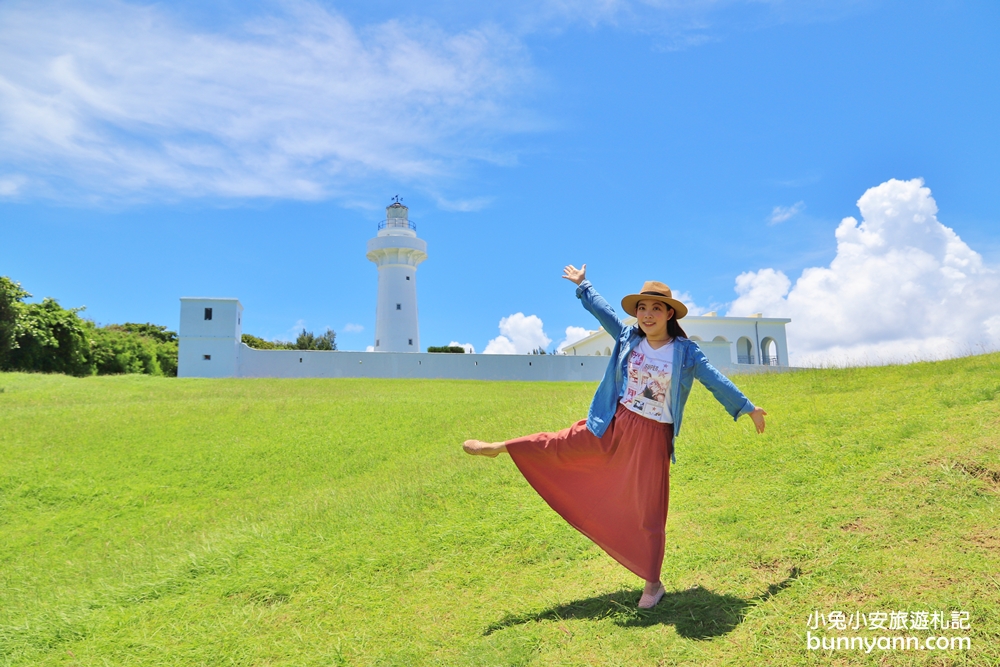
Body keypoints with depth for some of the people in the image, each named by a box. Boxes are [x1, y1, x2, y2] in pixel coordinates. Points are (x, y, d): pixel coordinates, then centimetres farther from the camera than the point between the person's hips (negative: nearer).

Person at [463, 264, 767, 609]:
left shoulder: (685, 351, -11)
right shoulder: (628, 337, -2)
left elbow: (715, 380, -6)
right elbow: (602, 310, 11)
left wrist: (748, 408, -4)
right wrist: (583, 285, 23)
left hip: (652, 438, -3)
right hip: (614, 425, 3)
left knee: (649, 511, 4)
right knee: (561, 446, 14)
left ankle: (653, 583, 18)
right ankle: (498, 447, 34)